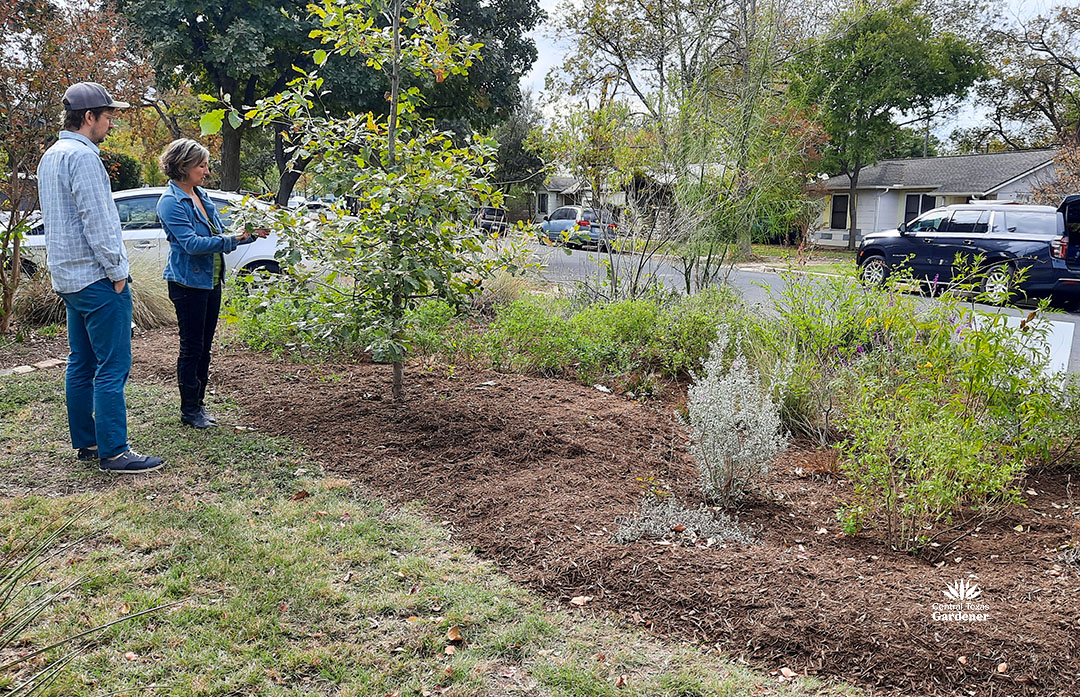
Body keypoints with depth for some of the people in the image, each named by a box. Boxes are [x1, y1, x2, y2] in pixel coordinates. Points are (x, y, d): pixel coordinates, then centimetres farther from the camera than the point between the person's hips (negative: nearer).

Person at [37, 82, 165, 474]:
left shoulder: (50, 156, 18)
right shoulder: (82, 156, -15)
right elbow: (96, 220, -19)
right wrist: (117, 272, -13)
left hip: (68, 277, 10)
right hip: (97, 278, -10)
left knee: (82, 364, 14)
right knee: (112, 368, -7)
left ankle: (85, 443, 21)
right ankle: (113, 452, -5)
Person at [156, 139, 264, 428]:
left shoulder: (201, 196, 12)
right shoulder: (170, 202, -13)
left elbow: (220, 234, 17)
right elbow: (192, 243, -22)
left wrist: (251, 234, 3)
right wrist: (232, 239, -24)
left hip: (211, 282, 8)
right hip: (188, 283, -8)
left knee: (204, 347, 13)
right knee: (192, 347, 0)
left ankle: (198, 404, 24)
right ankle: (189, 410, 12)